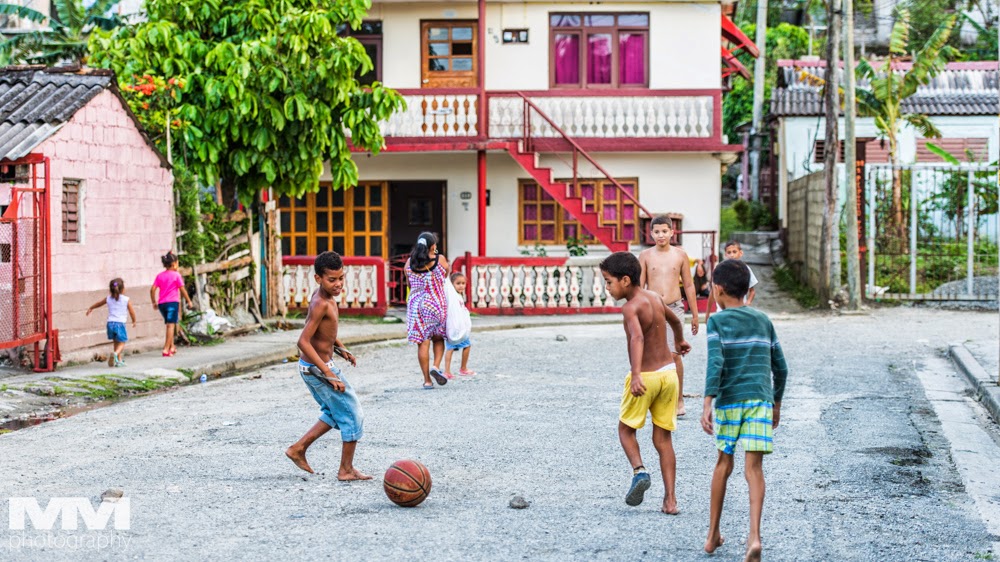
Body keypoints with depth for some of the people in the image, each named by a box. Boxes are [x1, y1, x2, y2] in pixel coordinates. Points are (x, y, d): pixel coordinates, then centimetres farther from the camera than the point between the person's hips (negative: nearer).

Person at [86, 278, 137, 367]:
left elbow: (98, 303, 28)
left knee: (115, 342, 17)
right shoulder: (126, 300, 0)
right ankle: (115, 353, -29)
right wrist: (134, 321, 26)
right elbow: (131, 312, 7)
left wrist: (90, 308, 47)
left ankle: (119, 360, 18)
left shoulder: (108, 299, 10)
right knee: (121, 343, -1)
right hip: (120, 323, -4)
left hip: (110, 323, 4)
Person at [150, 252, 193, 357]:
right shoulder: (176, 275, -2)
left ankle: (172, 347, 23)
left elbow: (152, 289, 5)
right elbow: (182, 289, -5)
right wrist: (189, 301, 4)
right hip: (172, 302, -6)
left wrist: (154, 302, 14)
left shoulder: (160, 276, 11)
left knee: (169, 325, 20)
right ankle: (166, 349, -15)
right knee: (171, 325, -7)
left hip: (161, 303, 6)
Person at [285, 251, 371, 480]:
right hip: (318, 368, -9)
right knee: (353, 416, 3)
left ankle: (298, 449, 26)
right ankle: (346, 470, 12)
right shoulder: (321, 304, -24)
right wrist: (329, 374, -29)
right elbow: (303, 342, -29)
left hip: (310, 367, 9)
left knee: (334, 414, 25)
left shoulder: (325, 296, 3)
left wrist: (339, 348, 14)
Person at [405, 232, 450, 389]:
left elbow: (409, 283, 13)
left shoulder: (409, 262, 3)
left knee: (422, 342, 3)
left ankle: (427, 380, 4)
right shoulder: (440, 260, -5)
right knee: (438, 338, 17)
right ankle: (436, 366, -5)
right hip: (437, 304, -2)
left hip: (415, 304, 2)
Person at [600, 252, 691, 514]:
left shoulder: (631, 307, -16)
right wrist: (679, 342, 50)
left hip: (646, 376, -6)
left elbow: (637, 338, -34)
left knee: (626, 428, 15)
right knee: (663, 438, 10)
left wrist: (636, 375, -47)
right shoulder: (655, 298, 8)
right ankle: (670, 499, 5)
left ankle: (639, 470, -10)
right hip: (669, 373, 6)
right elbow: (674, 320, 29)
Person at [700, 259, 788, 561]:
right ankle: (754, 537, -19)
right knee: (754, 467, -3)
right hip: (761, 400, 2)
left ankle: (713, 534, 23)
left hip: (729, 401, -1)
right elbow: (780, 368, 16)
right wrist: (777, 404, 27)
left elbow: (715, 364, -13)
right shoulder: (763, 320, 13)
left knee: (724, 463, 14)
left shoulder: (717, 321, 0)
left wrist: (707, 404, -16)